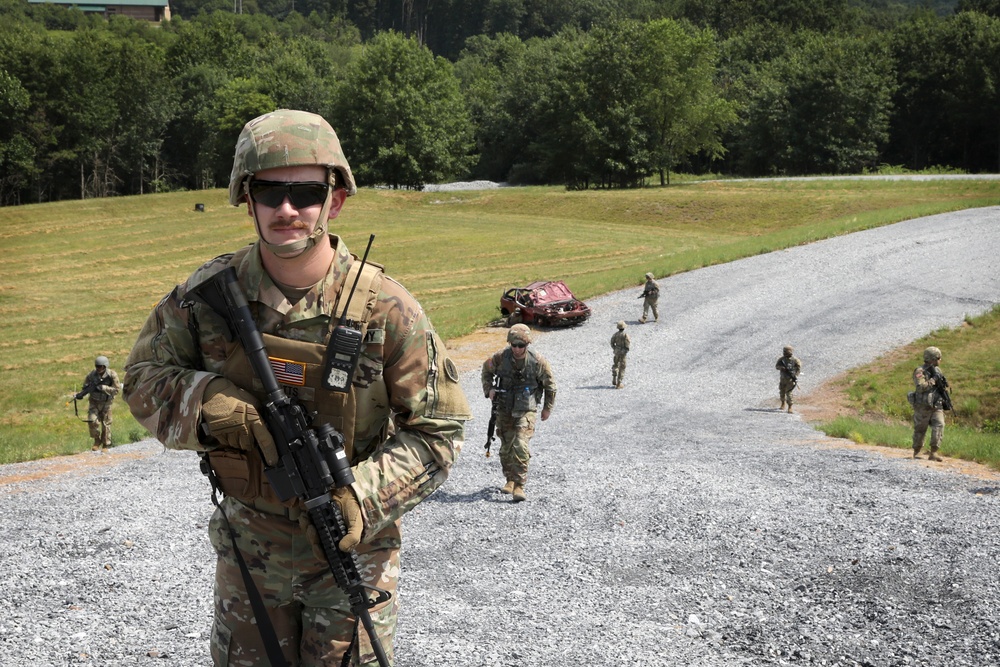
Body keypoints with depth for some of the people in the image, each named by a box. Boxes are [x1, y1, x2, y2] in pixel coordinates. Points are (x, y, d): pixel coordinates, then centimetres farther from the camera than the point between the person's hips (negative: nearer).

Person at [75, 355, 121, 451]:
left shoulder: (112, 375, -13)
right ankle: (97, 441, 5)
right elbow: (85, 388, 1)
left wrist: (103, 387, -26)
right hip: (94, 402, 1)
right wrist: (80, 394, -20)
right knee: (92, 421, -17)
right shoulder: (91, 375, -7)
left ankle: (105, 446, 18)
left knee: (106, 424, 4)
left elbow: (117, 389, -16)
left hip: (106, 403, -1)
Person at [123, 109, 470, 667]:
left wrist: (363, 496, -26)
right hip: (248, 549, 3)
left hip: (352, 545, -2)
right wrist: (207, 403, -19)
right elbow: (144, 378, 3)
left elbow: (438, 432, -11)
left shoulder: (385, 310, -17)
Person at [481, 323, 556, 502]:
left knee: (520, 446, -18)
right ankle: (510, 479, 30)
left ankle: (519, 486, -15)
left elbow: (550, 384, 3)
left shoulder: (537, 361, -11)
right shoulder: (500, 357, -7)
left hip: (526, 411, -3)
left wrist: (547, 408, 8)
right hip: (504, 410, 3)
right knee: (506, 448, 9)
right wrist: (489, 388, 0)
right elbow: (486, 369, 15)